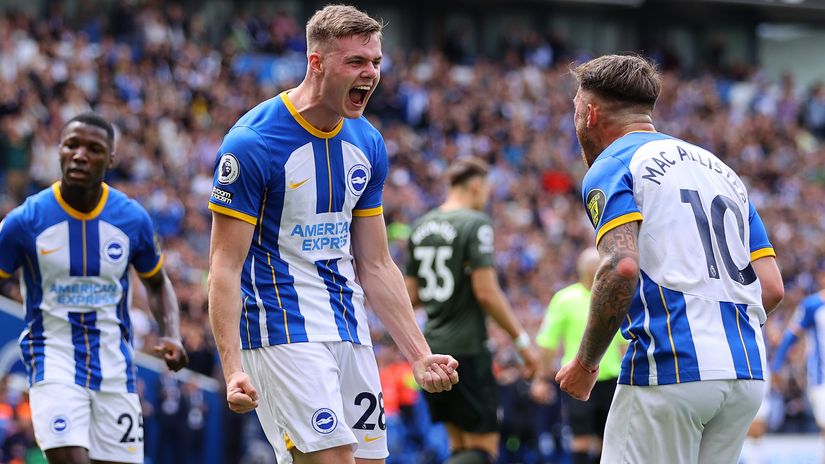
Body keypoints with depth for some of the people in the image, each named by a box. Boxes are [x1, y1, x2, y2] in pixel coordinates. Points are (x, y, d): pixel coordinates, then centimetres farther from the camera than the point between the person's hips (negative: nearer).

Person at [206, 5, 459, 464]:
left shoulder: (367, 144, 9)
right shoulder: (252, 142, -13)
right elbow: (226, 266, -13)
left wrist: (420, 355, 9)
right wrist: (233, 370, -22)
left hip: (351, 334, 7)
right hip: (283, 334, -7)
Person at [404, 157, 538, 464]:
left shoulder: (421, 227, 11)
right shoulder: (475, 224, -10)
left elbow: (412, 295, 14)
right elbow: (486, 293, -16)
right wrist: (522, 340, -9)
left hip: (432, 348, 7)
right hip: (467, 349, -7)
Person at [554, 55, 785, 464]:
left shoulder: (610, 167, 2)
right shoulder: (720, 169, 23)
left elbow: (622, 266, -16)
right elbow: (772, 287, 16)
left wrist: (585, 364, -7)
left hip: (667, 371, -7)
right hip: (747, 374, 7)